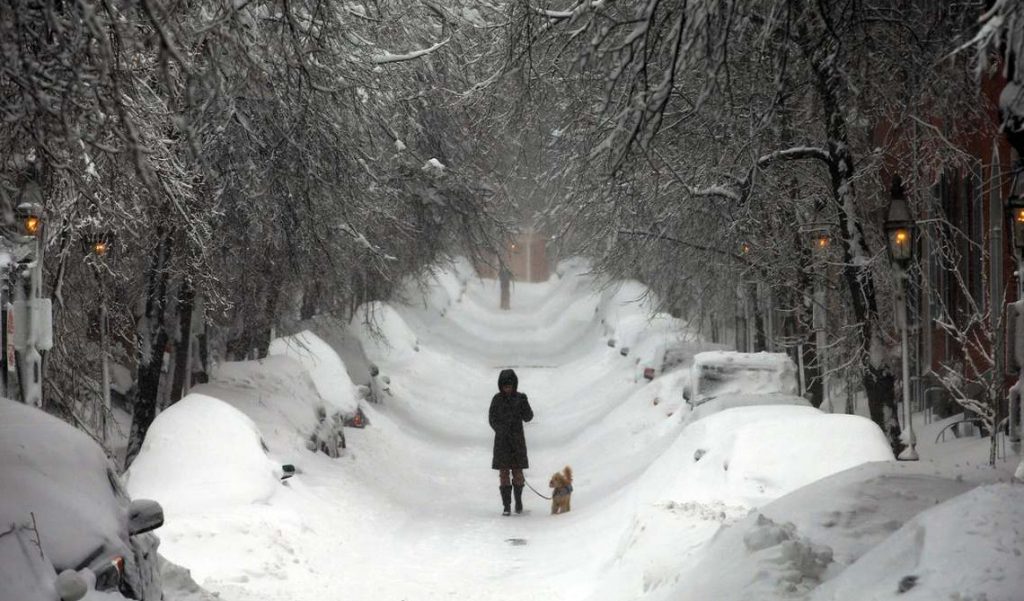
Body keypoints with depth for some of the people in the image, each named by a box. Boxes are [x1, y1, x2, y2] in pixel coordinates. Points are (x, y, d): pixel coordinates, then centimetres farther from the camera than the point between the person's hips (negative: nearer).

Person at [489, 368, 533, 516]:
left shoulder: (520, 398, -1)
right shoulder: (497, 399, 0)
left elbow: (528, 417, -4)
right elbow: (492, 419, 0)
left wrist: (524, 405, -22)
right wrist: (501, 430, -17)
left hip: (517, 439, 0)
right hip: (502, 441, 0)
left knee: (517, 472, 0)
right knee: (504, 473, -3)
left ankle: (518, 501, 21)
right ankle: (506, 506, 0)